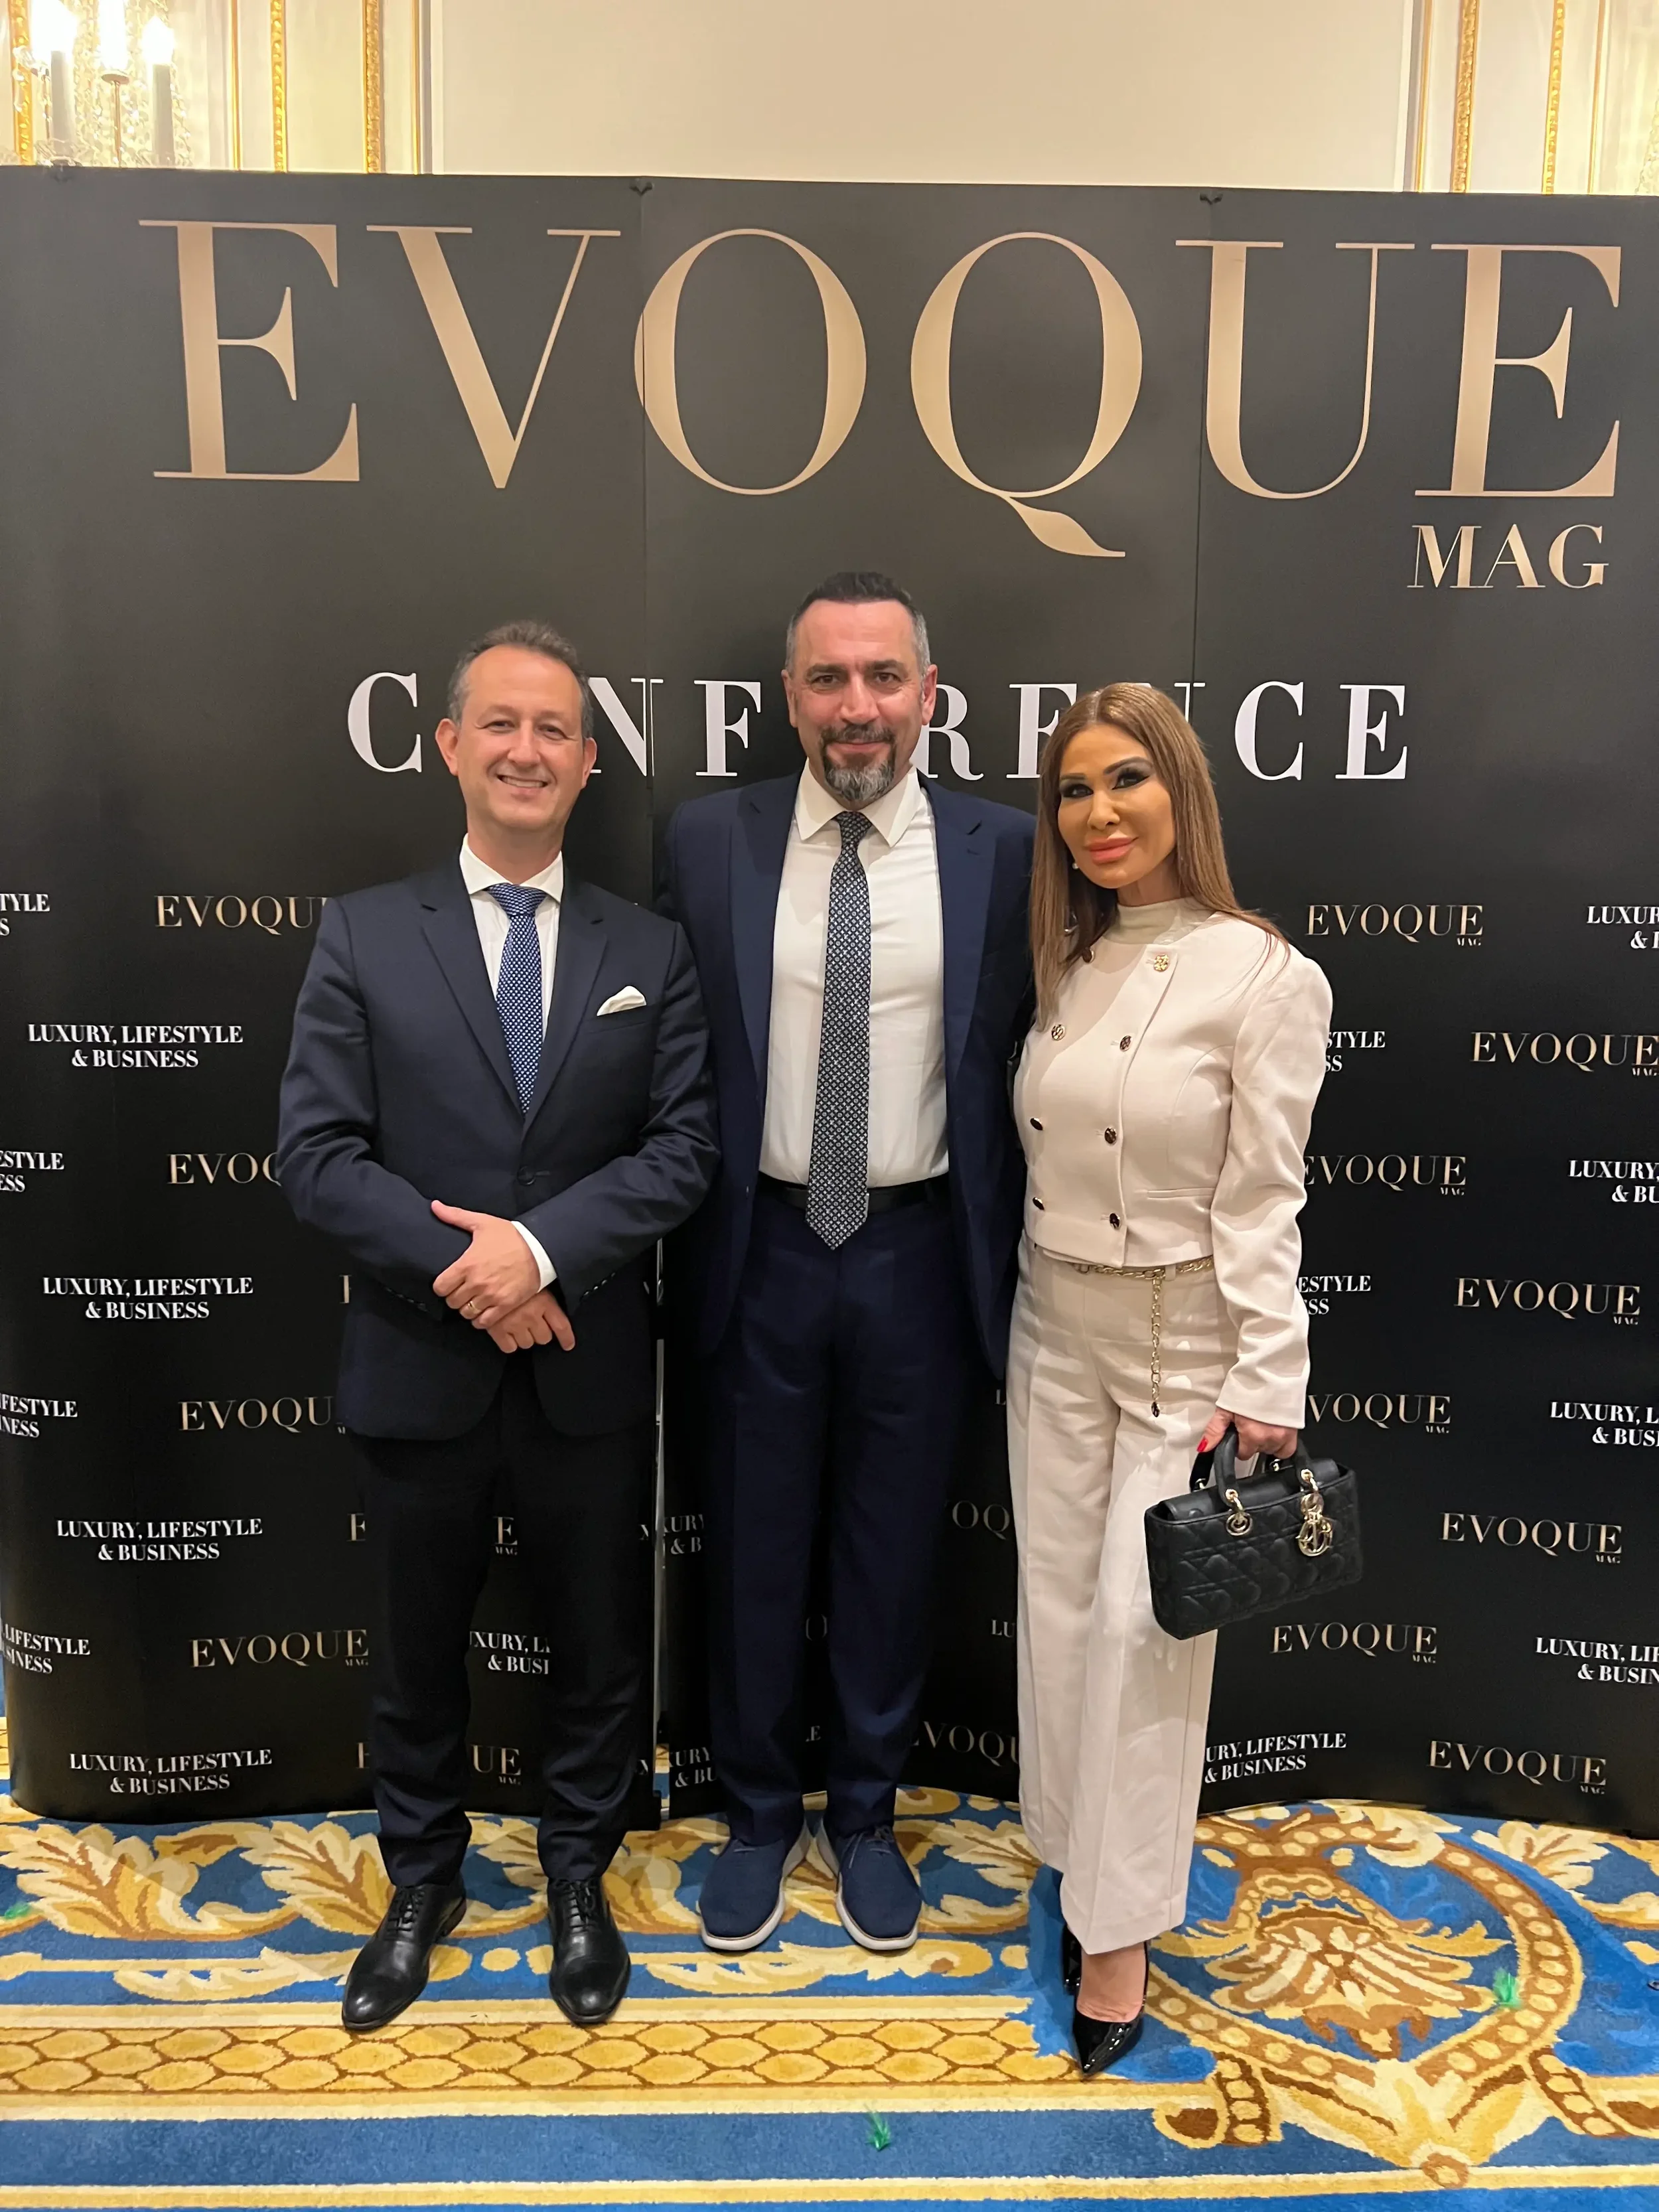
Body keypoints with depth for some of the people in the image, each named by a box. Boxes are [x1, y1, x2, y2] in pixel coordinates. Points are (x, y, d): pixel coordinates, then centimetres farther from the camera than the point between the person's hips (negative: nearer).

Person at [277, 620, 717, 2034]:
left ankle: (579, 1876, 41)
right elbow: (316, 1151, -8)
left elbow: (684, 1147, -6)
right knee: (418, 1648, 18)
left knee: (598, 1644, 16)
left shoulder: (652, 952, 1)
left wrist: (543, 1244, -20)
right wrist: (463, 1269, -18)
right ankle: (424, 1881, 43)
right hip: (420, 1370, 0)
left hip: (589, 1375, 1)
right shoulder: (364, 934, -2)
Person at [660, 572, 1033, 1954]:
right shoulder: (709, 842, -2)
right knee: (755, 1555, 15)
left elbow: (1027, 1063, -1)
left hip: (921, 1252, 0)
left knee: (893, 1556, 16)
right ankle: (760, 1816, 39)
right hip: (764, 1248, 1)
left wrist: (1008, 1263, -2)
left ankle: (864, 1816, 40)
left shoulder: (1001, 853, -4)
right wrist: (682, 1242, -1)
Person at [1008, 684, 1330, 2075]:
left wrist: (1264, 1395, -14)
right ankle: (1080, 1869, 33)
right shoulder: (1064, 970, 4)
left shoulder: (1268, 979, -12)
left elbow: (1261, 1202, -14)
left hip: (1183, 1350, -5)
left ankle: (1119, 1938, 20)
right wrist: (1023, 1319, 8)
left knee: (1143, 1634, 2)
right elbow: (1037, 1159, 7)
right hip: (1055, 1335, 6)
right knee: (1060, 1610, 13)